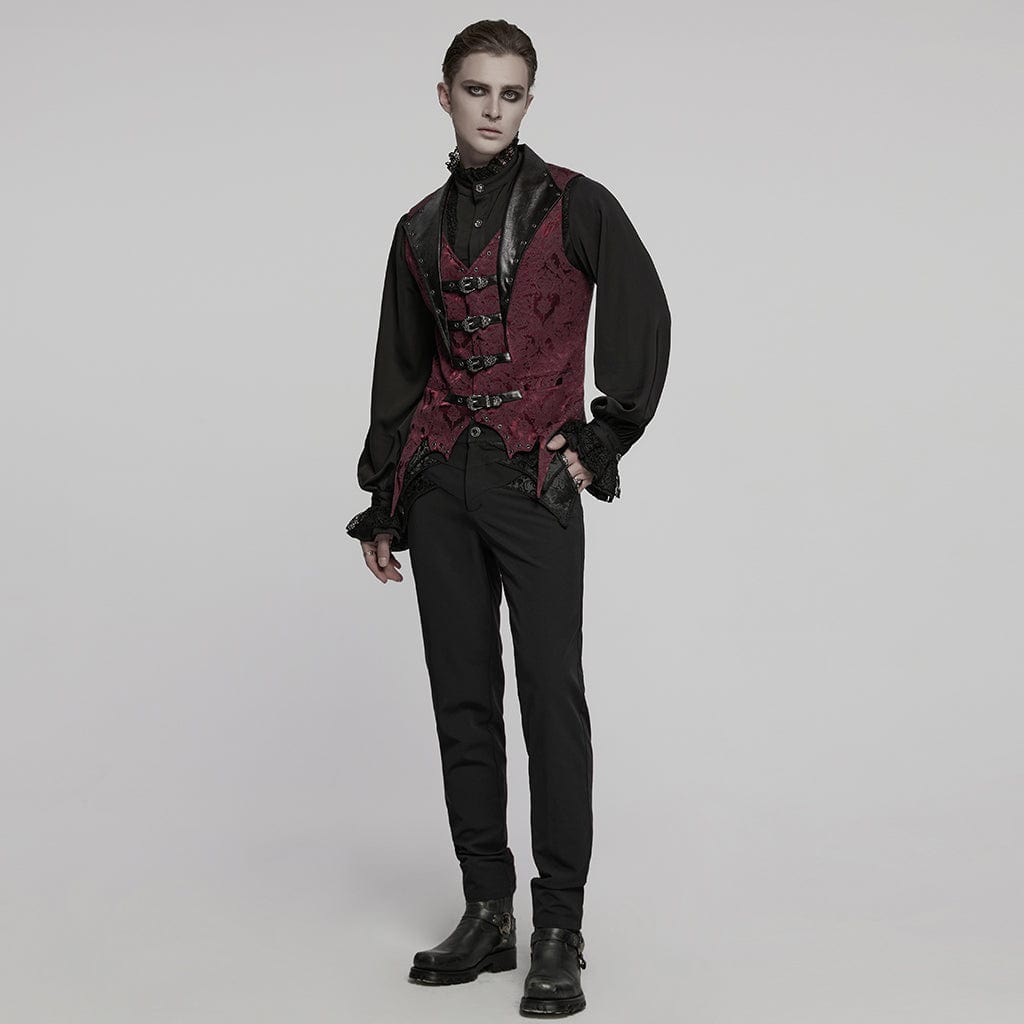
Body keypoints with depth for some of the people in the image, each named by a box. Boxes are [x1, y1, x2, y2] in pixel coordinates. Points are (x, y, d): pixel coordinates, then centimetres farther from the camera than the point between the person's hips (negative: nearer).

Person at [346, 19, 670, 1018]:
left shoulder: (574, 205, 3)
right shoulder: (422, 230, 16)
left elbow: (643, 322, 1)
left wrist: (603, 438, -4)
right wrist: (381, 504, 17)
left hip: (535, 483, -5)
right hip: (440, 483, 5)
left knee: (551, 695, -7)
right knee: (463, 697, 5)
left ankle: (559, 933, -2)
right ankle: (487, 910, 14)